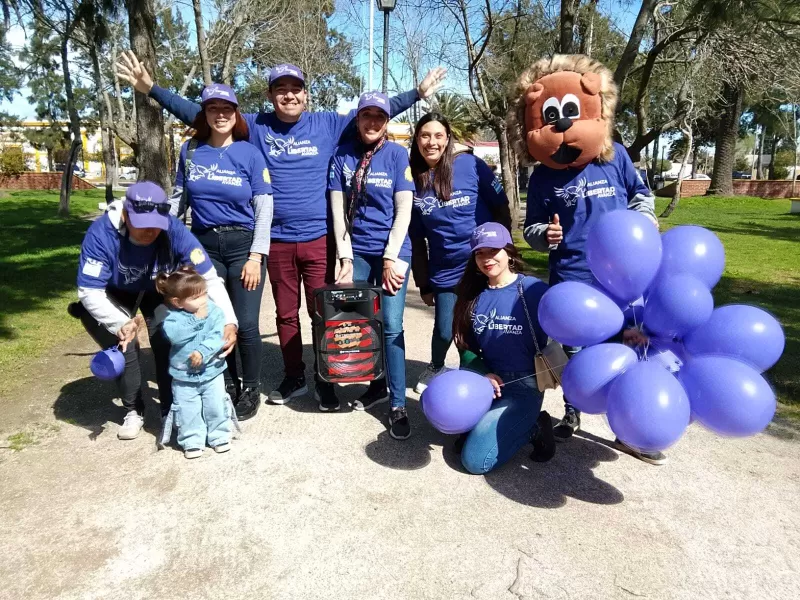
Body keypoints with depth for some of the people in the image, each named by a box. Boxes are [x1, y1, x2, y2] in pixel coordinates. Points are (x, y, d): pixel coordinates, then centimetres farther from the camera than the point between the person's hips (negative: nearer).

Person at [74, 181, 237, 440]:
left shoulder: (175, 231, -35)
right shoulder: (101, 233, -36)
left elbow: (210, 278, -32)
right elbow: (89, 291, -33)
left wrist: (229, 321, -45)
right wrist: (121, 323, -50)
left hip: (159, 291, 0)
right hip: (114, 295, 0)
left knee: (167, 344, -15)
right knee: (124, 347, -15)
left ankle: (172, 411, 6)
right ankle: (134, 411, 10)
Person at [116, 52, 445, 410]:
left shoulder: (327, 124, 3)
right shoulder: (255, 127, 4)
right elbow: (197, 113, 6)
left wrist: (418, 93, 5)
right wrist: (151, 89, 2)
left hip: (318, 239, -1)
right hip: (277, 241, 2)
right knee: (286, 314, 13)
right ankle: (294, 378, 29)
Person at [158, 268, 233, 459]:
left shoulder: (214, 311, -8)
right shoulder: (174, 317, -11)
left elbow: (217, 336, -17)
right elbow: (173, 334, -29)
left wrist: (203, 352, -30)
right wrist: (198, 319, -28)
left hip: (212, 371, 1)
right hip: (183, 375, -1)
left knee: (216, 406, 8)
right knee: (188, 411, 7)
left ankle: (219, 436, 26)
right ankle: (192, 441, 23)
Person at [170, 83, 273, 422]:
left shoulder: (249, 153, -2)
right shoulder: (190, 151, 7)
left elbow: (264, 207, -5)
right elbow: (179, 198, 14)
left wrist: (256, 255, -12)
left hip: (243, 245, -3)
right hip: (204, 246, 3)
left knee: (245, 324, -3)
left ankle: (251, 390, 17)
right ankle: (227, 386, 26)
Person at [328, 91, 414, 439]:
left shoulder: (397, 154, -1)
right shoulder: (342, 156, 4)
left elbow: (404, 209, -5)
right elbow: (338, 209, 2)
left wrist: (391, 258, -11)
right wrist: (345, 257, -4)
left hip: (392, 250, -2)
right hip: (357, 250, 3)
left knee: (391, 326, -6)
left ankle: (398, 405, 5)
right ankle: (377, 384, 26)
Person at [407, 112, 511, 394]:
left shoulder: (470, 164, -8)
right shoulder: (412, 179, 1)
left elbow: (501, 207, -1)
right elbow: (416, 238, 6)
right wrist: (423, 283, 8)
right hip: (445, 273, 2)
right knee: (445, 330, 8)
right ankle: (435, 367, 40)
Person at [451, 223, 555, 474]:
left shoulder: (533, 289, -9)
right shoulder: (472, 294, 6)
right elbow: (466, 347, 6)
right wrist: (484, 374, -11)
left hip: (522, 386, -5)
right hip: (483, 379, 5)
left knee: (475, 460, -16)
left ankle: (532, 427, 9)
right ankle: (484, 423, 6)